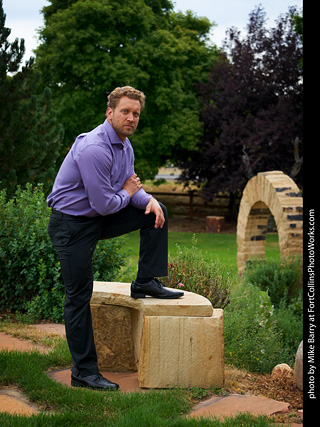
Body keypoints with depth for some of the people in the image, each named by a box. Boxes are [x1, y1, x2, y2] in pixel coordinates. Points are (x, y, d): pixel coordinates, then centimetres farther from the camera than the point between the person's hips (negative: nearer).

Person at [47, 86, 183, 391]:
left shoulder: (124, 145, 5)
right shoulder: (94, 148, -26)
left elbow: (131, 187, 12)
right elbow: (104, 204, -27)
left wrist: (149, 200, -11)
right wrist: (127, 194, -6)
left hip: (99, 217, 9)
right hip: (72, 225, -9)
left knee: (156, 212, 6)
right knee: (79, 296, -5)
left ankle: (146, 282, 8)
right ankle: (83, 372, 2)